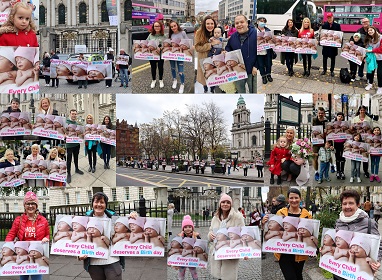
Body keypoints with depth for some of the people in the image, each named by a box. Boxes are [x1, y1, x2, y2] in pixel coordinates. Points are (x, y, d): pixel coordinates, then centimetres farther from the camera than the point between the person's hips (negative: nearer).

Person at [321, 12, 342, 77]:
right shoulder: (324, 25, 2)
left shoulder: (337, 25, 0)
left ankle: (332, 71, 20)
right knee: (324, 58, 8)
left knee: (333, 58, 8)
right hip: (325, 44, 1)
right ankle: (324, 70, 24)